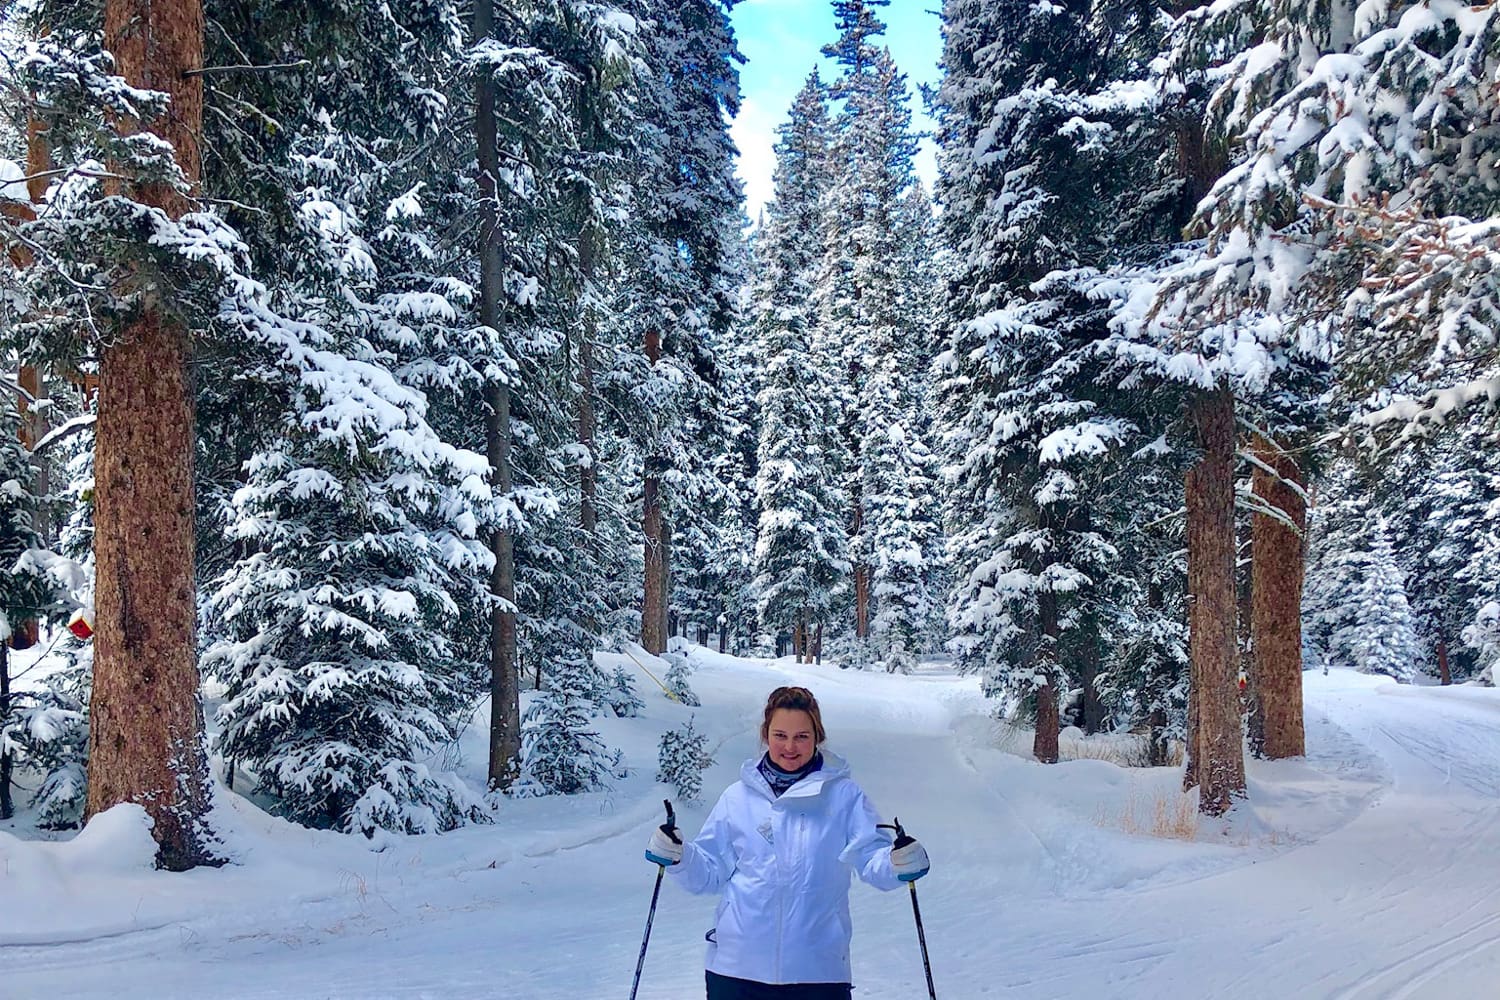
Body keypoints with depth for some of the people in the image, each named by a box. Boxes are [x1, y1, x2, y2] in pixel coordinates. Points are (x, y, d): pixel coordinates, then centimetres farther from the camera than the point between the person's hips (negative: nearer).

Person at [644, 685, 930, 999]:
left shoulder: (844, 795, 3)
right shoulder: (738, 798, 7)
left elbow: (872, 856, -3)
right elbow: (710, 871, 10)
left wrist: (901, 862, -24)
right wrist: (677, 857, -8)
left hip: (818, 970, -1)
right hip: (737, 968, 1)